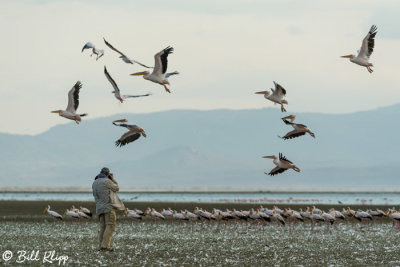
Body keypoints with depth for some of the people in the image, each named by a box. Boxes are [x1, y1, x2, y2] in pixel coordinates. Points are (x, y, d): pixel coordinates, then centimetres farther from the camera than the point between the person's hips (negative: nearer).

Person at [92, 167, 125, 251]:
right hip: (109, 206, -7)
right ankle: (105, 245, -19)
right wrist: (112, 179, 15)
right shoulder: (107, 181, -8)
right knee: (110, 226, -9)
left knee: (103, 227, 8)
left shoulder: (94, 183, 12)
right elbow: (116, 188, 5)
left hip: (100, 208, 7)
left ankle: (102, 245, 0)